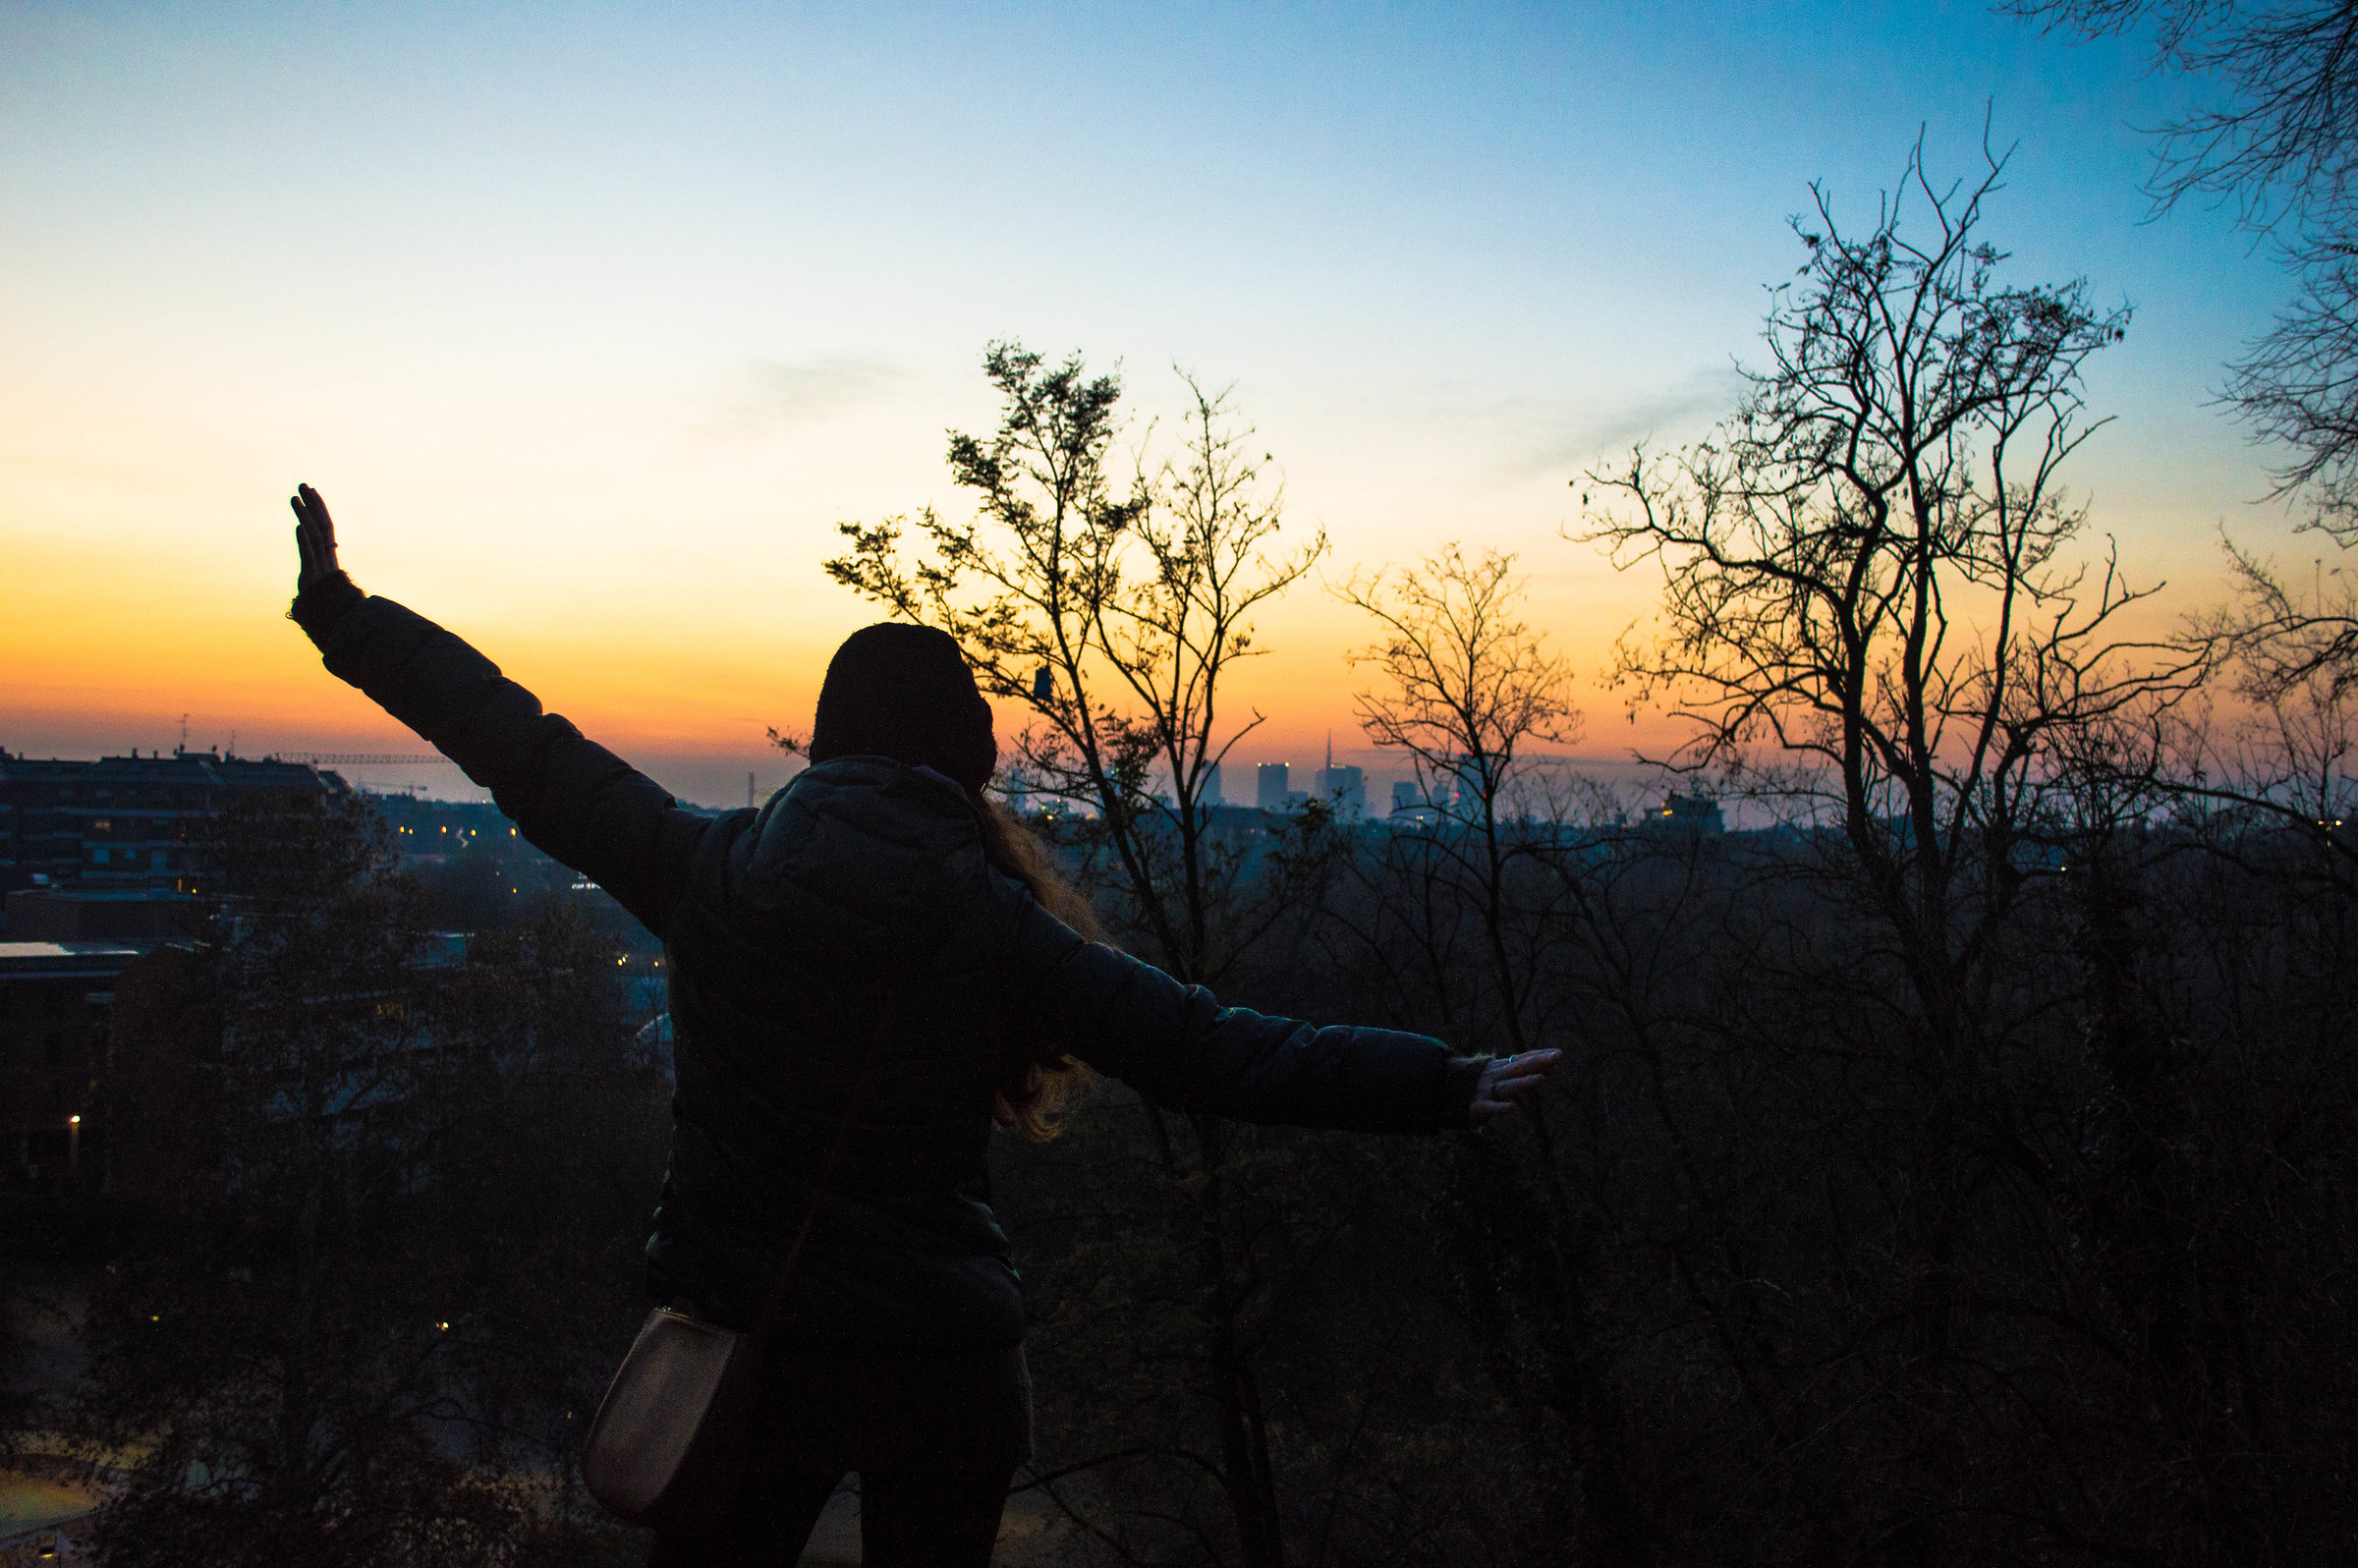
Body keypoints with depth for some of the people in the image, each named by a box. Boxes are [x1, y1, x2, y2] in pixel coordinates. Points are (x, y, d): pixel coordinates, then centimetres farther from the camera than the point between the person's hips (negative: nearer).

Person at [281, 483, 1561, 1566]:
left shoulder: (713, 869, -6)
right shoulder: (995, 925, -10)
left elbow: (527, 752, 2)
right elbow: (1204, 1049, -14)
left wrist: (342, 613, 14)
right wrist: (1440, 1088, -10)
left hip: (738, 1344, 1)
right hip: (940, 1365, 0)